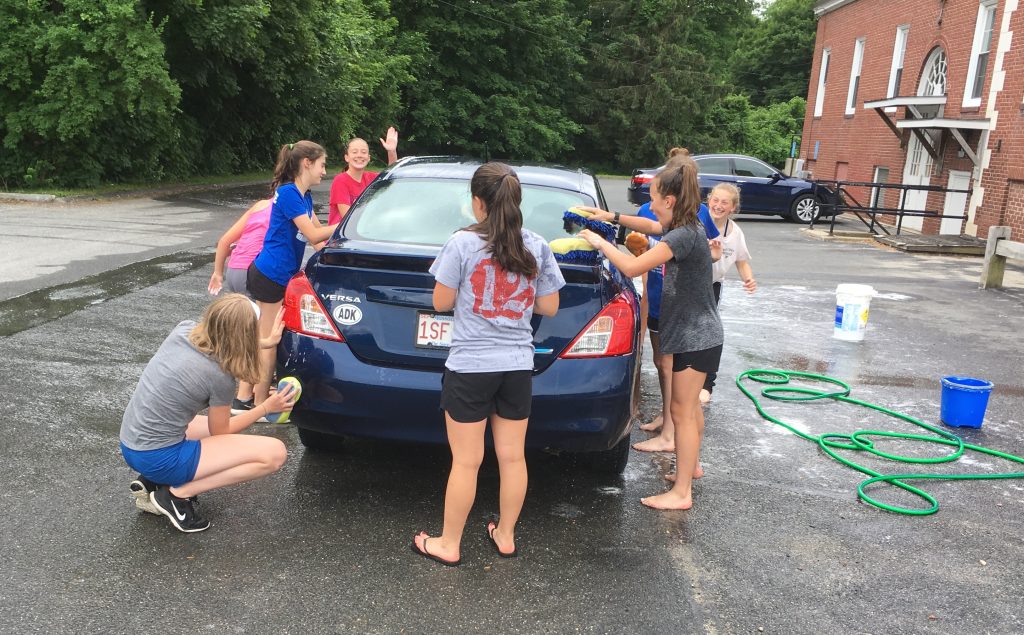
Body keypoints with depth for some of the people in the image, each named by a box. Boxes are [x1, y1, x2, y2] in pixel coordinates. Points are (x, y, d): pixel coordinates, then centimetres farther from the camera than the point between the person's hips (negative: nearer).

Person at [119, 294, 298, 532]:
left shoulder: (184, 330, -4)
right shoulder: (220, 376, -20)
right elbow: (219, 432, -1)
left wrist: (267, 342, 26)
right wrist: (267, 408, 8)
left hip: (129, 446, 8)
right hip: (158, 458, -8)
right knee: (275, 453, -11)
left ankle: (151, 482, 15)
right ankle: (177, 494, -6)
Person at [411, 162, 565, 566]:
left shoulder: (463, 243, -10)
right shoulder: (536, 247, 1)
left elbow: (441, 302, -4)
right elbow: (549, 307, 6)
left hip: (470, 366, -4)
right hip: (518, 366, 4)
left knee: (466, 461, 5)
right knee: (512, 456, 14)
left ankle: (448, 544, 20)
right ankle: (505, 536, 30)